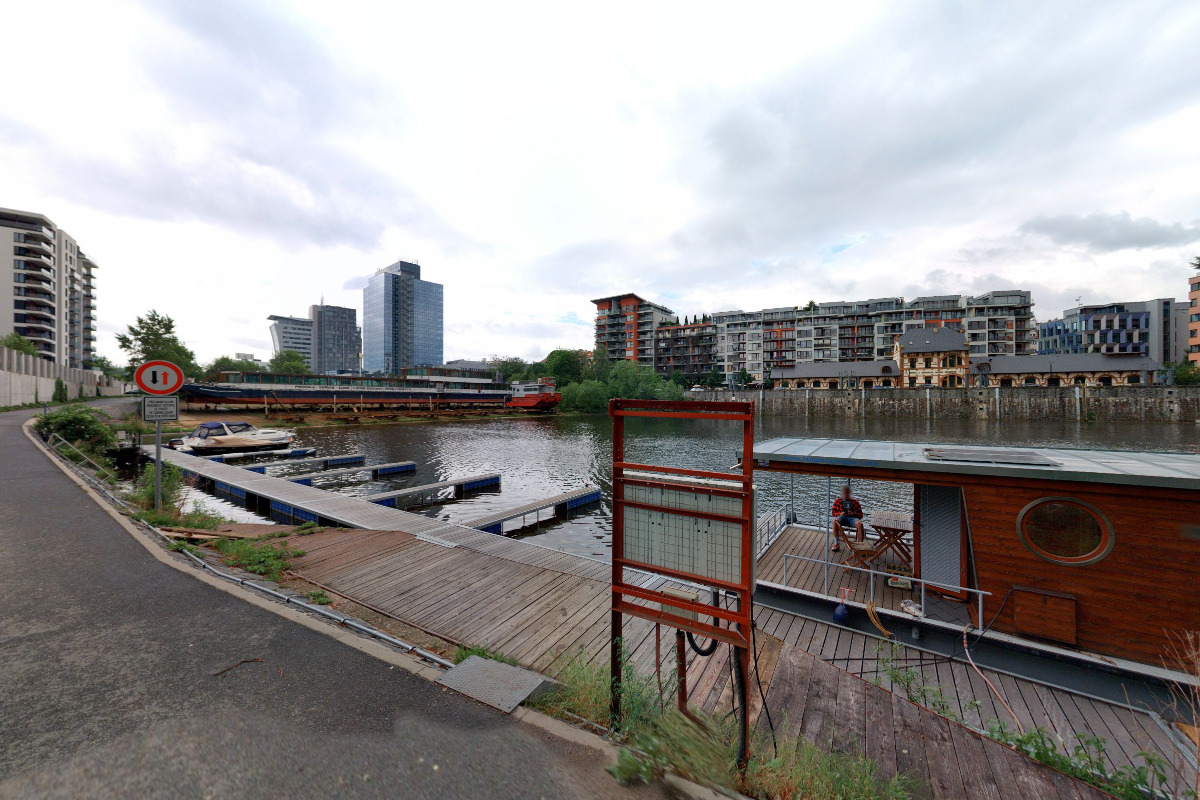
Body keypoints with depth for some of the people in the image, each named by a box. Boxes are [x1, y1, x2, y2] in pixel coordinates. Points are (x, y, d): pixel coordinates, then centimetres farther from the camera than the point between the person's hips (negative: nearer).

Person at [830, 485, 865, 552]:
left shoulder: (855, 501, 16)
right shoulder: (838, 501, 18)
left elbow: (860, 515, 11)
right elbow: (834, 513, 12)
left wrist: (853, 514, -11)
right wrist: (840, 514, -11)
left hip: (852, 517, 0)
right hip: (841, 517, 0)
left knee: (860, 523, -35)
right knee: (835, 520, -36)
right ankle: (836, 544, -30)